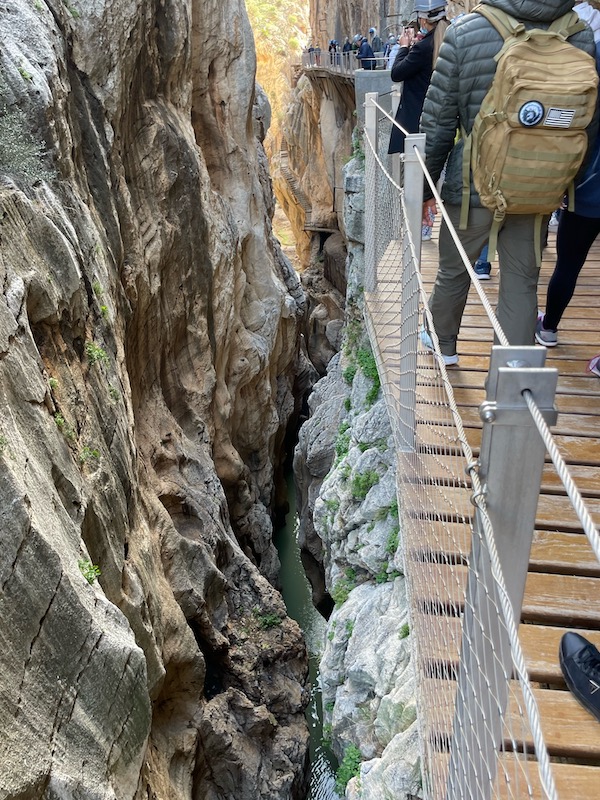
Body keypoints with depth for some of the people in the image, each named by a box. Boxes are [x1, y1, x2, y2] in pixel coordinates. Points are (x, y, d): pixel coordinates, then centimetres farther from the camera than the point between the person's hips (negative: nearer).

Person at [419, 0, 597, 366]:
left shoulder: (466, 33, -12)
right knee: (522, 286, 10)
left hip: (473, 185, -2)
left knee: (453, 272, 18)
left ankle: (444, 343, 41)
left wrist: (425, 187, 3)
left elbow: (438, 123, -8)